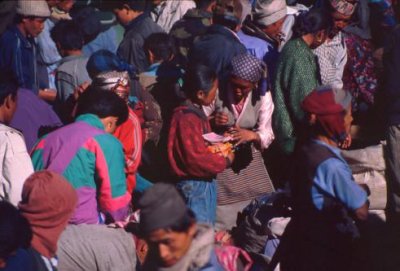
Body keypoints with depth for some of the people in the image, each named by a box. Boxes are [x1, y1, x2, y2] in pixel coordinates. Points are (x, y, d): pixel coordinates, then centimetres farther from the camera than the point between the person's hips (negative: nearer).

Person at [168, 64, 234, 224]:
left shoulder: (196, 113, 10)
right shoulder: (187, 119, -21)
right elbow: (196, 158, -25)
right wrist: (225, 161, -12)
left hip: (205, 181, 10)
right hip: (195, 185, -10)